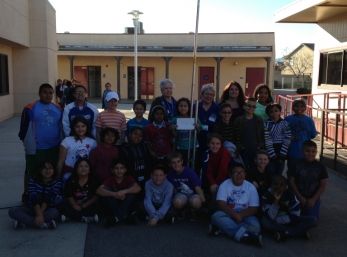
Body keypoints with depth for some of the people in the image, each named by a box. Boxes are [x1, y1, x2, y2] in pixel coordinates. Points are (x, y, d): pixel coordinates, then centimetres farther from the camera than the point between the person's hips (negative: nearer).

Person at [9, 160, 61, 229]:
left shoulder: (56, 183, -8)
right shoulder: (33, 181, -6)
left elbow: (48, 200, -19)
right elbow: (34, 199, -20)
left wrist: (40, 214, -33)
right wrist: (40, 215, -35)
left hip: (47, 210, -2)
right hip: (32, 208, 2)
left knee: (55, 212, -36)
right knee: (12, 211, -24)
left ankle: (23, 222, -29)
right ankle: (43, 224, -35)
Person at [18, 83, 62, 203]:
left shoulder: (58, 108, 6)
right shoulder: (30, 108, -10)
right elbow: (25, 128, -9)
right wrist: (29, 145, -10)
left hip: (54, 148, 5)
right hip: (36, 149, -4)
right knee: (31, 173, 10)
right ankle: (27, 195, 25)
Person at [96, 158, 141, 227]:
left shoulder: (128, 178, -8)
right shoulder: (110, 179, -9)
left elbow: (138, 188, -28)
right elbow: (98, 191, -27)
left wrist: (124, 191, -43)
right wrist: (114, 194, -41)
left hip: (127, 207, 0)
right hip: (114, 206, 0)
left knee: (132, 188, -24)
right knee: (105, 189, -22)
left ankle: (117, 217, -29)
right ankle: (124, 215, -25)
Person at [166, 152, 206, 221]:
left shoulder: (189, 172, -18)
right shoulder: (170, 174, -8)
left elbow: (197, 187, -18)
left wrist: (203, 201, -23)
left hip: (193, 194, -2)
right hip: (181, 195, 2)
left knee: (196, 202, -39)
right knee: (177, 202, -36)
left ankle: (193, 211, 2)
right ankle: (182, 209, 5)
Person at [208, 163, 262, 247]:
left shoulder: (250, 187, -1)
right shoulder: (225, 185, -4)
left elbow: (254, 209, -7)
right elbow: (221, 204, -15)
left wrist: (240, 215, -22)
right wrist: (235, 215, -27)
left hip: (245, 216, 1)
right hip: (228, 215, -1)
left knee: (255, 226, -31)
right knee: (216, 216, -33)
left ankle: (223, 227, -26)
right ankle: (243, 236, -40)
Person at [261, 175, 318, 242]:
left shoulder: (290, 195, -11)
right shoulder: (267, 196, -16)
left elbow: (295, 216, -13)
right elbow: (270, 217, -25)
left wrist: (277, 220, -20)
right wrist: (276, 201, -36)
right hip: (275, 224, -2)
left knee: (313, 220, -18)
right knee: (264, 221, -36)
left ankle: (284, 233, -23)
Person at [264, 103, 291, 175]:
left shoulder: (285, 124, 4)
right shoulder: (266, 124, -2)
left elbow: (287, 141, -2)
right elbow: (267, 142, -9)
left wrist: (282, 155, -9)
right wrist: (273, 156, -13)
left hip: (281, 154, 2)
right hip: (270, 155, -2)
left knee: (279, 175, 9)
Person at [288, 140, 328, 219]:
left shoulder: (320, 167, -6)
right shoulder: (296, 165, -8)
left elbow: (323, 185, -3)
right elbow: (291, 182, -5)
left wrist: (313, 199, -10)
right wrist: (300, 197, -10)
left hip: (313, 198, 0)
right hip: (298, 197, 0)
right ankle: (302, 210, 26)